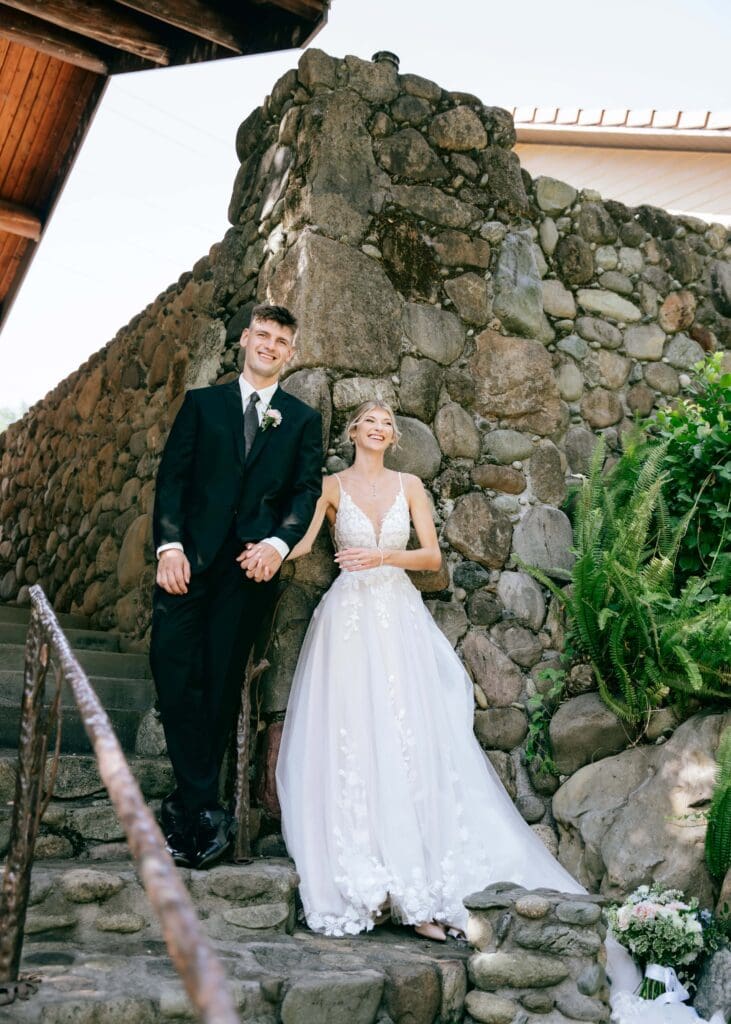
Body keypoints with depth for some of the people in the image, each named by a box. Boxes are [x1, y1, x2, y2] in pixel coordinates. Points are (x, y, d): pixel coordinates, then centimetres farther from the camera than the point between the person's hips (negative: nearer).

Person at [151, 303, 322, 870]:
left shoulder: (304, 419, 13)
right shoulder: (202, 402, 13)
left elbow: (307, 490, 5)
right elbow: (172, 476, 6)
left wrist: (279, 544, -12)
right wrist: (169, 545, -8)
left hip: (253, 564, 0)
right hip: (190, 556, 1)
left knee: (221, 683, 4)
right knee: (173, 668, -10)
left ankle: (189, 804, 15)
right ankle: (205, 809, -1)